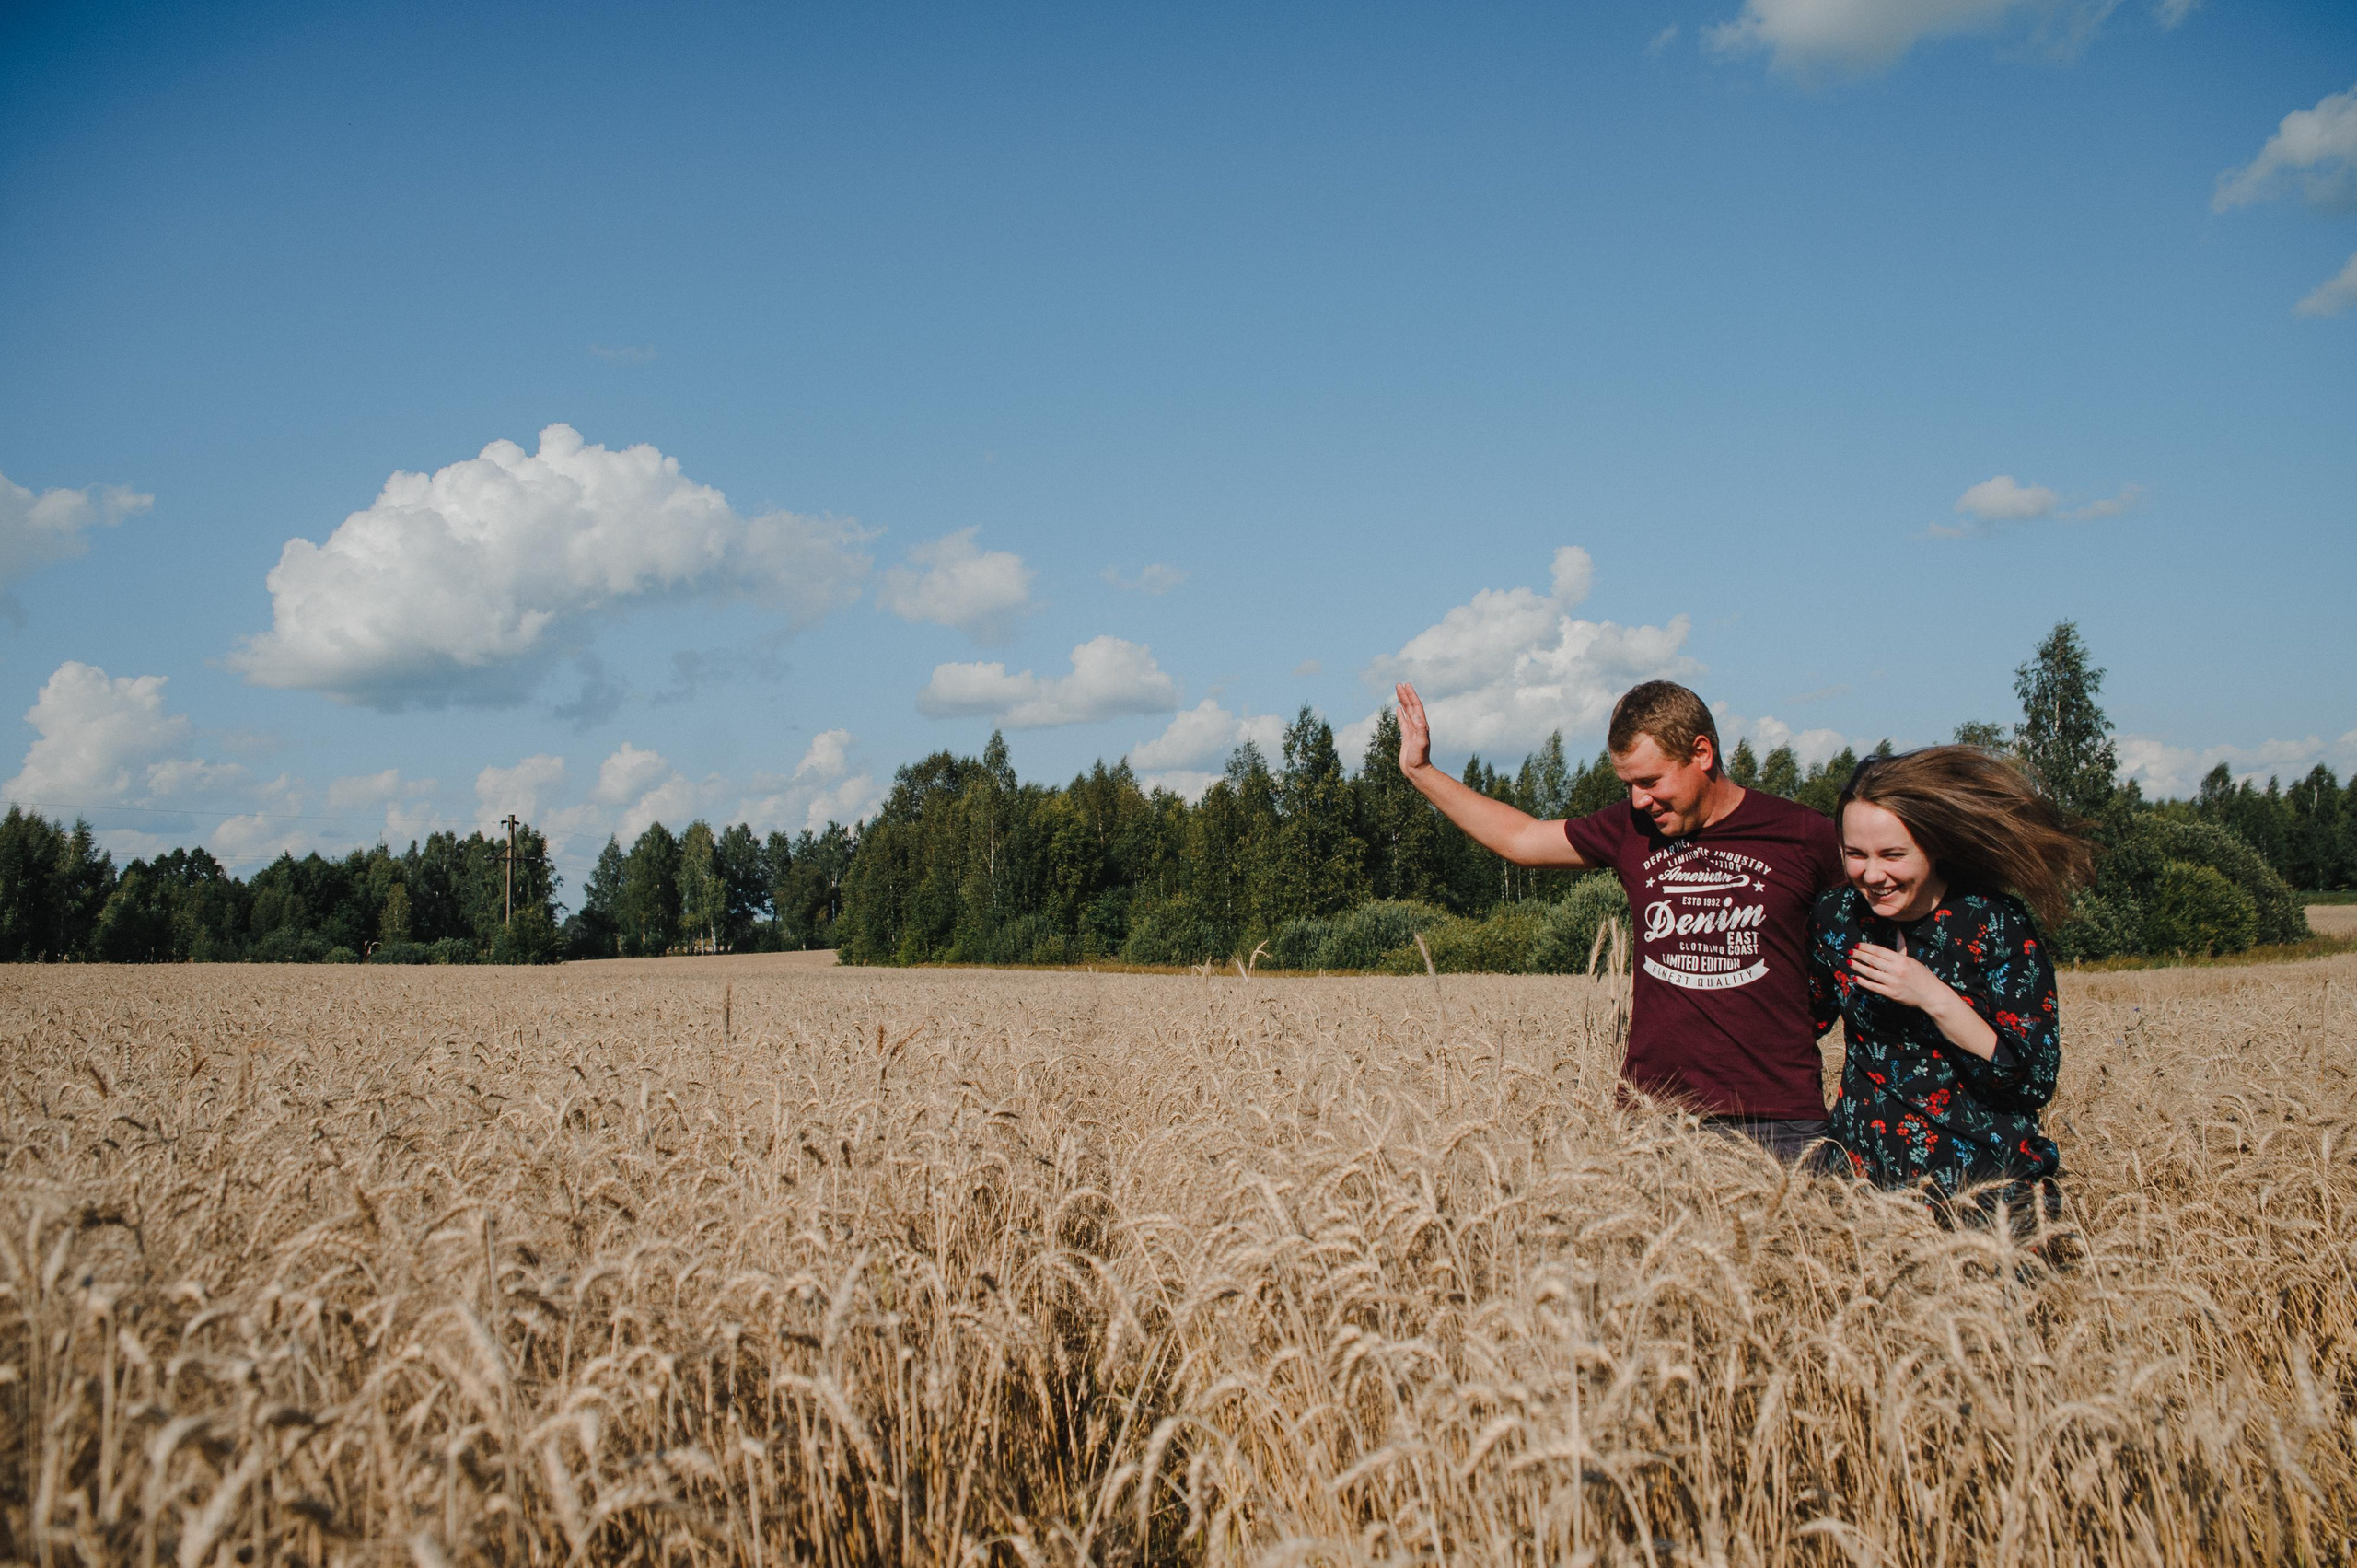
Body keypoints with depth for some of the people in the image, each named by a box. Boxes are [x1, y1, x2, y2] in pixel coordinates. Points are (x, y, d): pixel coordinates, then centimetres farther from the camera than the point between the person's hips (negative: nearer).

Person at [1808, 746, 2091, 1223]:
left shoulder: (1994, 923, -13)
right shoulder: (1838, 915, -2)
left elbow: (2036, 1083, -15)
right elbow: (1801, 1024, 16)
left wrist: (1934, 999, -23)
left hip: (1985, 1183, -3)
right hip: (1864, 1171, 3)